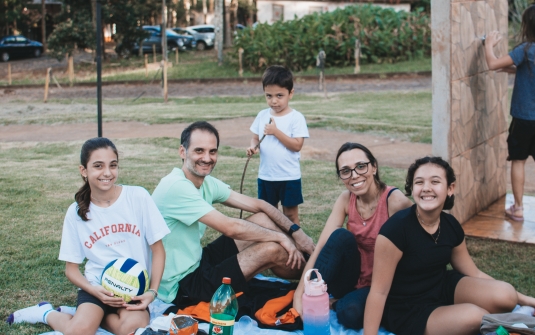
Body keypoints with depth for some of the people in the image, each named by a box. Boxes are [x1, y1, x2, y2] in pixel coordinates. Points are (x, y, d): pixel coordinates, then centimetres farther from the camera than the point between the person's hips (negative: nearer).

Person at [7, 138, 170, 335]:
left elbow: (158, 250, -2)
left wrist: (152, 292, -14)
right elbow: (71, 268, 5)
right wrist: (96, 291, -14)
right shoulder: (76, 212, -1)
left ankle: (88, 315, 0)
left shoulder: (138, 197, -7)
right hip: (98, 285, 1)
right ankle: (48, 314, 9)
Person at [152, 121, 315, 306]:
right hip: (180, 286, -9)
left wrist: (296, 232, -5)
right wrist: (281, 237, -14)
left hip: (198, 261, 9)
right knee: (272, 249, -14)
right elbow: (231, 228, -26)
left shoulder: (207, 183, 3)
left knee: (262, 219, 3)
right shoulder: (177, 187, -24)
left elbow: (257, 204, 6)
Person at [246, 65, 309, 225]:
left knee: (290, 213, 7)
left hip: (289, 176, -4)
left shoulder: (296, 117, -11)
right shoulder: (262, 115, 3)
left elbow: (297, 145, -17)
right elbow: (255, 138, 11)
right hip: (265, 176, 5)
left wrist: (276, 131, -23)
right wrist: (253, 146, -12)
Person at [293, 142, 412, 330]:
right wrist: (299, 294, -19)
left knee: (351, 313, -36)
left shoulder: (395, 201, -20)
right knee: (341, 236, -26)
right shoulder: (346, 199, -5)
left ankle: (336, 304, -3)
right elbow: (321, 247, -11)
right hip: (351, 280, 4)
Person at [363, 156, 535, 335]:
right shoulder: (396, 228, -26)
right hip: (405, 309, -6)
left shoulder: (451, 226, -4)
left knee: (505, 295, -13)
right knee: (474, 316, -27)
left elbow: (474, 273, 10)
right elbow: (379, 291, -23)